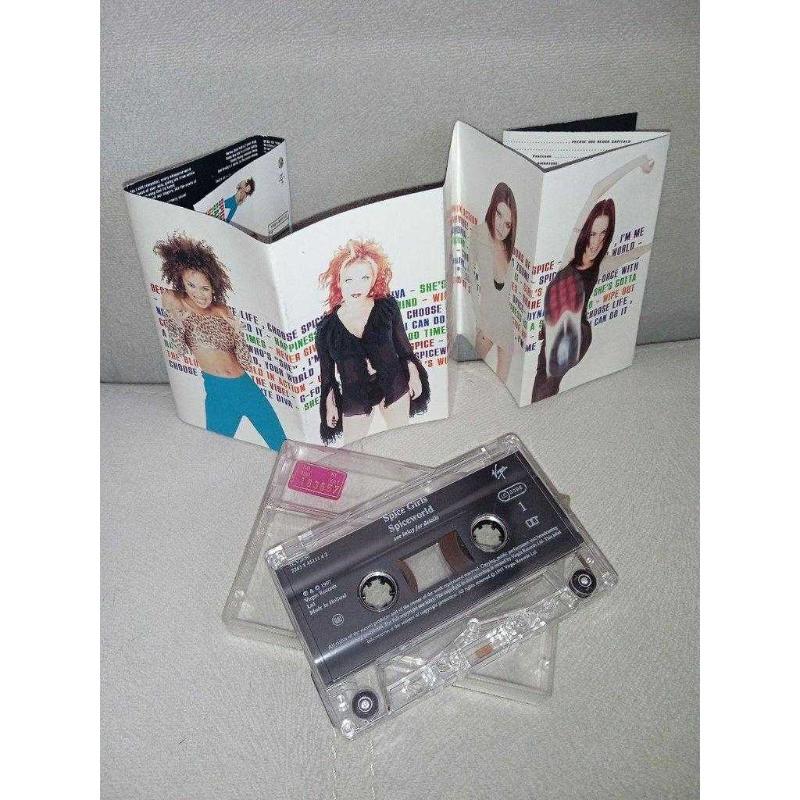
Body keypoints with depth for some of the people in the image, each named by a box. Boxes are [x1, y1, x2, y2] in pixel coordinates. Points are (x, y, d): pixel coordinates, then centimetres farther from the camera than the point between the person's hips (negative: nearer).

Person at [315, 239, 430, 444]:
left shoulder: (387, 306, -15)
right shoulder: (327, 327, -16)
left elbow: (402, 342, 0)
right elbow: (327, 372, -4)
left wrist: (414, 376, 5)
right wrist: (330, 406, 3)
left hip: (394, 387, 1)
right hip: (354, 397, -1)